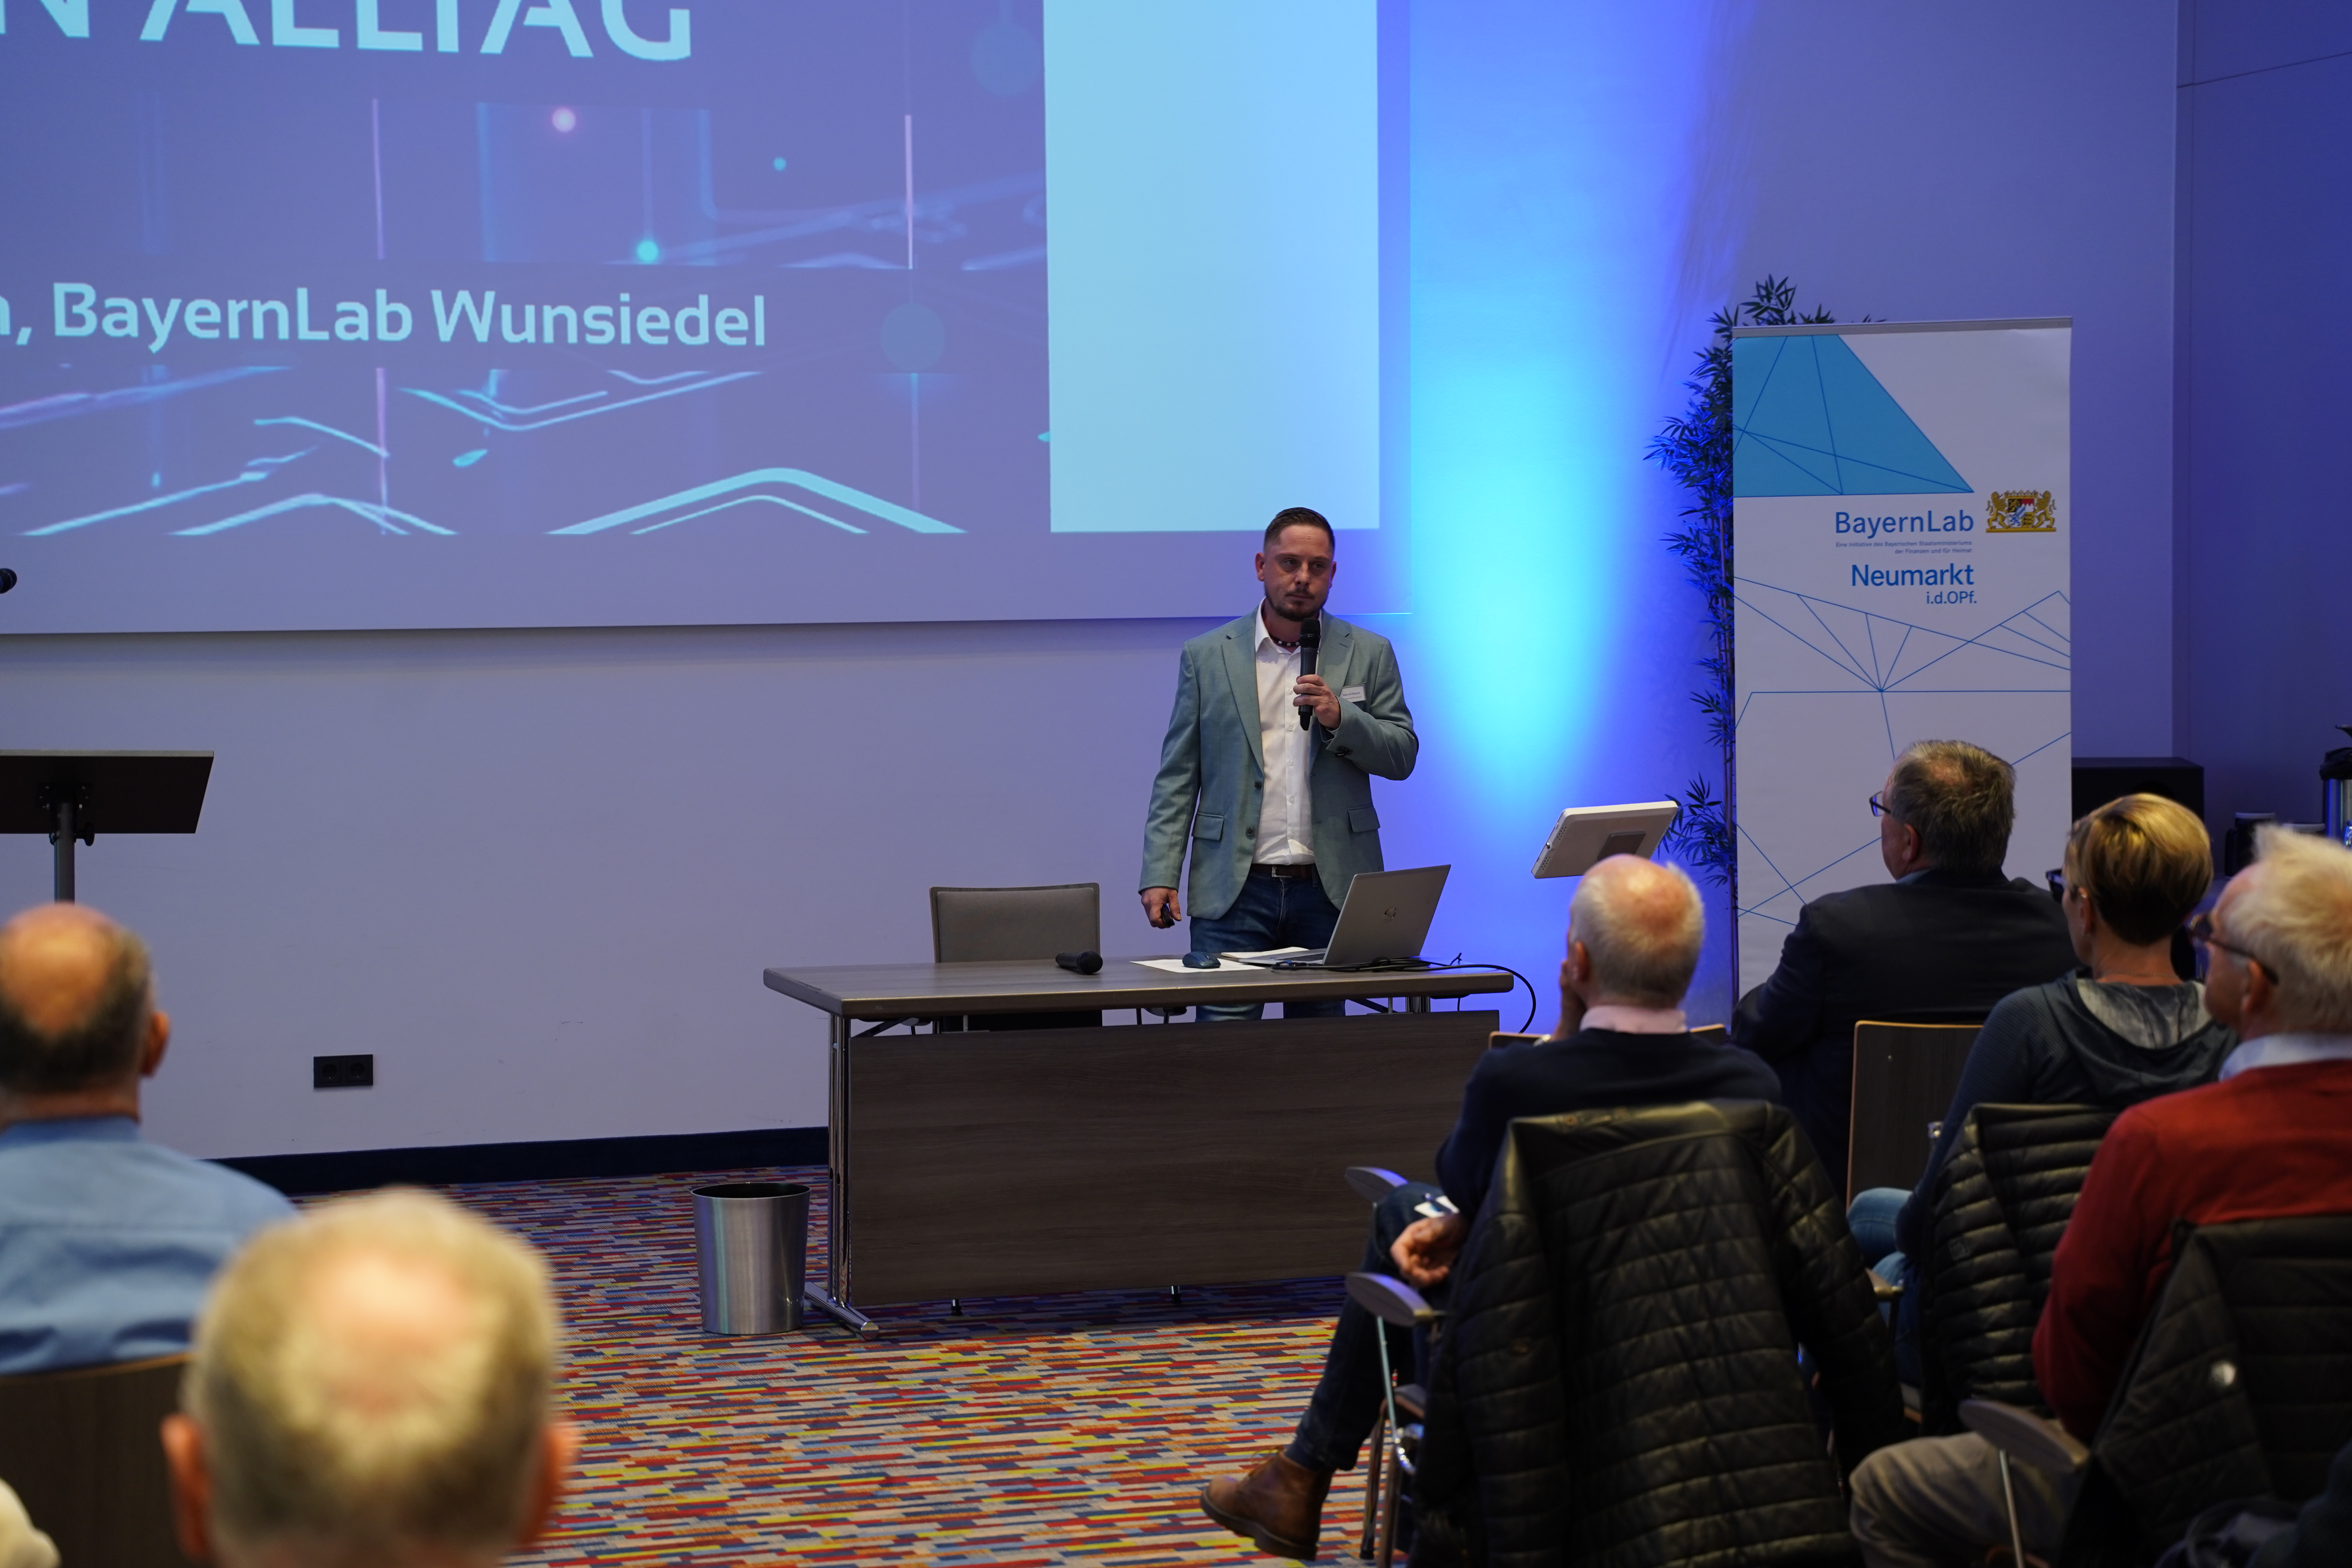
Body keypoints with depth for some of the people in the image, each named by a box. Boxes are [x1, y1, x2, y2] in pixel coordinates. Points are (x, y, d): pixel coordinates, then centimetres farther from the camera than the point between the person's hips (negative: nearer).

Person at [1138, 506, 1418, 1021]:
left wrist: (1339, 719, -13)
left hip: (1331, 889, 1)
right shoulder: (1206, 656, 8)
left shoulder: (1369, 654, 9)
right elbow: (1177, 777, 6)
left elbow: (1402, 756, 6)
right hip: (1236, 890, -1)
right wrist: (1159, 876, -3)